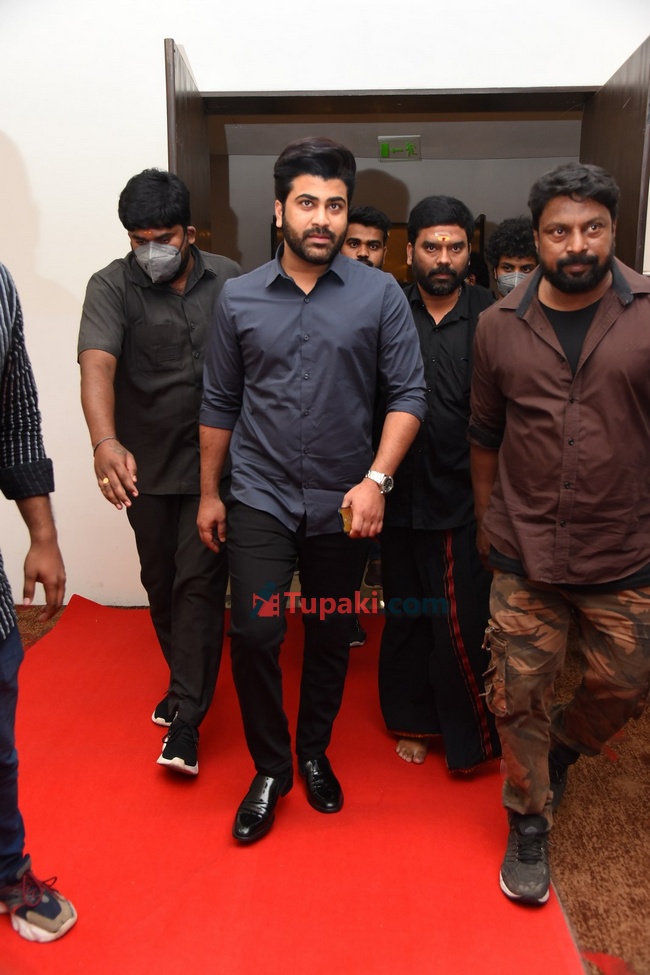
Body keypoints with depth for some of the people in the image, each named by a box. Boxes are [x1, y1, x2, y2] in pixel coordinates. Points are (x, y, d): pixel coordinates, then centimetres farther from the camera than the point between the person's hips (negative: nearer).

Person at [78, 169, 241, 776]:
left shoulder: (229, 280, -1)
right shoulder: (112, 286, -7)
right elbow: (96, 364, -24)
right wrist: (105, 441, -42)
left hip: (214, 463, -1)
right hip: (145, 467, 1)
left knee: (199, 582, -4)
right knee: (160, 583, 14)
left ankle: (185, 719, 6)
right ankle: (186, 682, 37)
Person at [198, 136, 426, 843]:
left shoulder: (380, 295, -3)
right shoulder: (238, 299, 2)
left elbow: (408, 394, -5)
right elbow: (219, 403, 7)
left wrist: (376, 479, -16)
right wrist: (208, 493, 8)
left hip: (342, 503, 0)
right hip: (259, 497, 0)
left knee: (330, 638, 13)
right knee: (253, 635, -6)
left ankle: (314, 754, 37)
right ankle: (270, 768, 19)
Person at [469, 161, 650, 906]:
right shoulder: (499, 326, 0)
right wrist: (487, 522, 11)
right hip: (524, 556, 1)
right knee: (518, 694, 8)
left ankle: (562, 749, 47)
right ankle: (528, 824, 32)